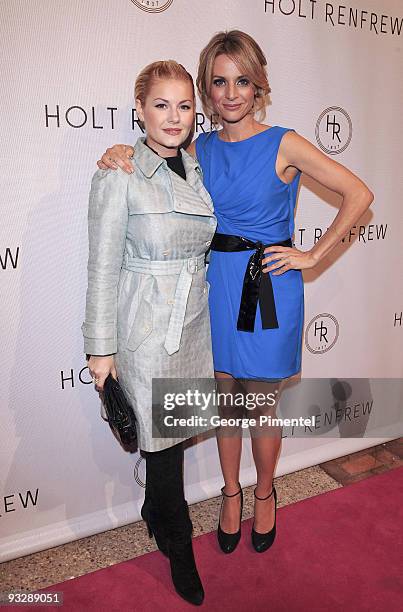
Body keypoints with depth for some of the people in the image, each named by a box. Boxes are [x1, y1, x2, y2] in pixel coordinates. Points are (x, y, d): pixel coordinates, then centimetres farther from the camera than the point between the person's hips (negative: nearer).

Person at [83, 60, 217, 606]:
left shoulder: (197, 169, 7)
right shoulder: (118, 175, -12)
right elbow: (103, 268, -12)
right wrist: (101, 348, -11)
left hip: (196, 320, 6)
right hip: (147, 329, -6)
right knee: (162, 438, 7)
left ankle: (155, 512, 46)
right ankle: (178, 544, 33)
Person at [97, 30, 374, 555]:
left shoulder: (283, 144, -7)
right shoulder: (201, 148, 5)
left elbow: (359, 195, -6)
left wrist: (312, 256, -9)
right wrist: (120, 159, -8)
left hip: (268, 288, -3)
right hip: (216, 284, 4)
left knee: (262, 405, 9)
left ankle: (264, 494, 36)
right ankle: (231, 492, 38)